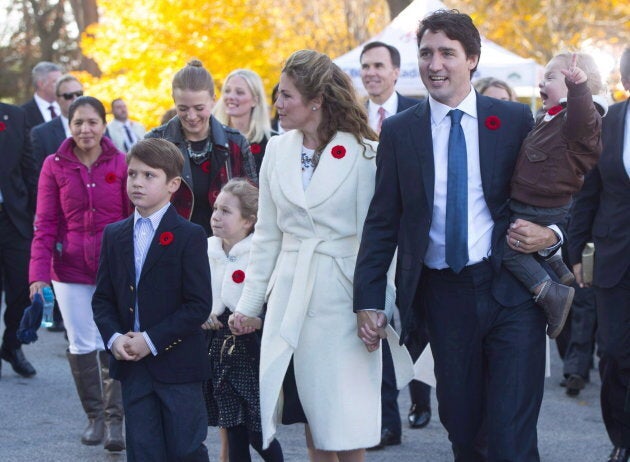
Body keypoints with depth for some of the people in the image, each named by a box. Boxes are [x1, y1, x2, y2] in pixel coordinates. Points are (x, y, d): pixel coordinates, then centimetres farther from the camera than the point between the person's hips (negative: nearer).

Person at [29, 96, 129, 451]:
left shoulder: (121, 164, -3)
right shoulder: (55, 166, -2)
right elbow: (45, 223, -2)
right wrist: (39, 273, -11)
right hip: (71, 268, 1)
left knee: (112, 344, -3)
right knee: (82, 345, 8)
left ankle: (115, 418, 8)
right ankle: (94, 415, 23)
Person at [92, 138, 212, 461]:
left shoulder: (189, 237, -6)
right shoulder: (114, 235, 10)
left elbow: (199, 305, -11)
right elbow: (102, 298, 11)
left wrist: (151, 341, -16)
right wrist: (114, 338, -8)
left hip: (177, 363, -4)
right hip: (132, 365, 4)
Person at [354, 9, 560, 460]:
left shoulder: (515, 119, 2)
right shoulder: (399, 131, 5)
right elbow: (382, 221, 6)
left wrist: (551, 234, -13)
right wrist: (369, 300, -1)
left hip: (511, 291, -2)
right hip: (443, 296, 2)